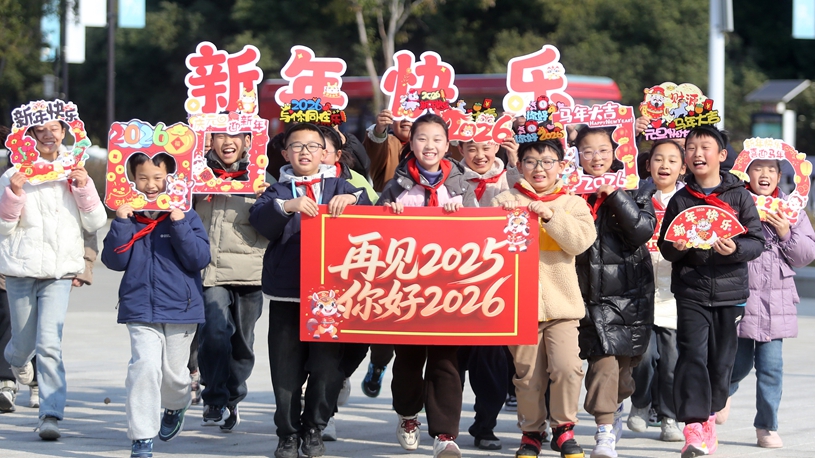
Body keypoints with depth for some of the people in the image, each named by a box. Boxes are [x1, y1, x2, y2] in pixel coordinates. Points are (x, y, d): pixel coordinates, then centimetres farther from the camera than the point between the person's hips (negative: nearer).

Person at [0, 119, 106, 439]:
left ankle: (51, 414, -13)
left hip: (59, 271, 0)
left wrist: (84, 187, -10)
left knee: (49, 344, -15)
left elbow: (95, 223, 3)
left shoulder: (75, 174, 5)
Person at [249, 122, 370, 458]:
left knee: (327, 364, 0)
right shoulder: (279, 190, 11)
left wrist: (351, 199, -23)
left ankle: (314, 430, 14)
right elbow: (259, 219, -7)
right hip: (286, 291, 0)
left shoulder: (337, 187, 12)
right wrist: (286, 206, -25)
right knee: (286, 367, 2)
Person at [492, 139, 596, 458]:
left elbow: (581, 240, -7)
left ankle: (563, 427, 4)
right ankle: (531, 431, 20)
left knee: (566, 367, -14)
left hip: (561, 303, 0)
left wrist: (549, 215, -17)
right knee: (527, 374, 4)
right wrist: (506, 214, -15)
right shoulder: (506, 200, 8)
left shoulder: (572, 204, 8)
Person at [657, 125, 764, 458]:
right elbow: (665, 248, 9)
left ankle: (708, 415, 25)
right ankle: (695, 427, -14)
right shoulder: (680, 200, 7)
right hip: (691, 291, 0)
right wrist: (675, 247, -13)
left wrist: (736, 249, -20)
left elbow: (757, 241, 0)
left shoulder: (739, 196, 3)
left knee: (722, 359, 5)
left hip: (730, 291, 0)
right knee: (693, 355, -12)